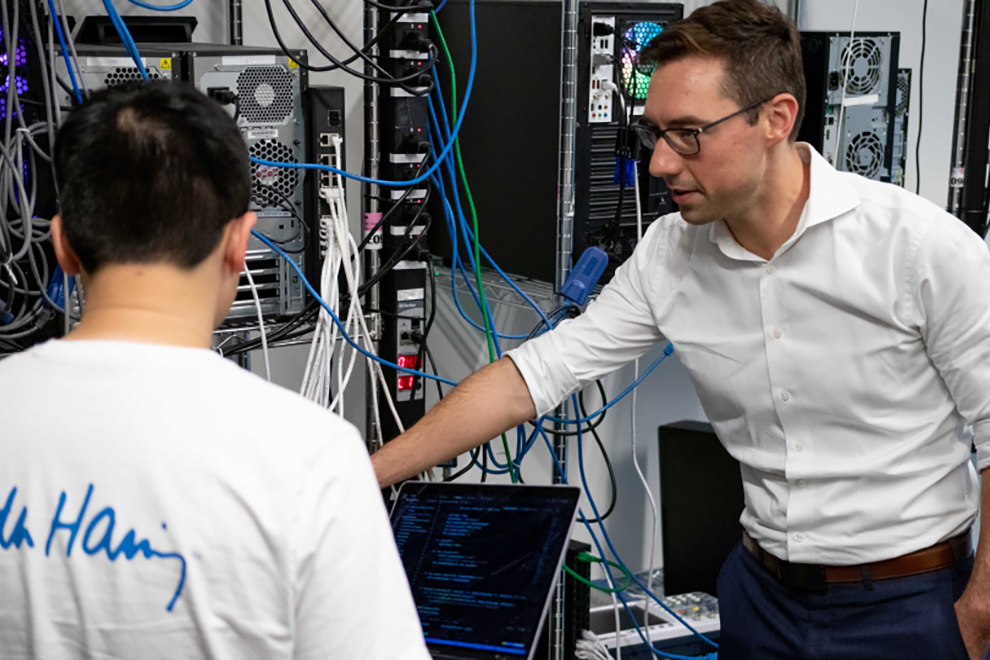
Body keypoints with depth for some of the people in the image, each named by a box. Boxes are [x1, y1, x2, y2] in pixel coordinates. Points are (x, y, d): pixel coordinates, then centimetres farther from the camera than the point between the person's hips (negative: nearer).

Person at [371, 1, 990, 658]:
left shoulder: (920, 245, -18)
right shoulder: (666, 256, -5)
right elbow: (532, 376, -5)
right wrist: (365, 476, -10)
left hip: (906, 603, -4)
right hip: (763, 589, 5)